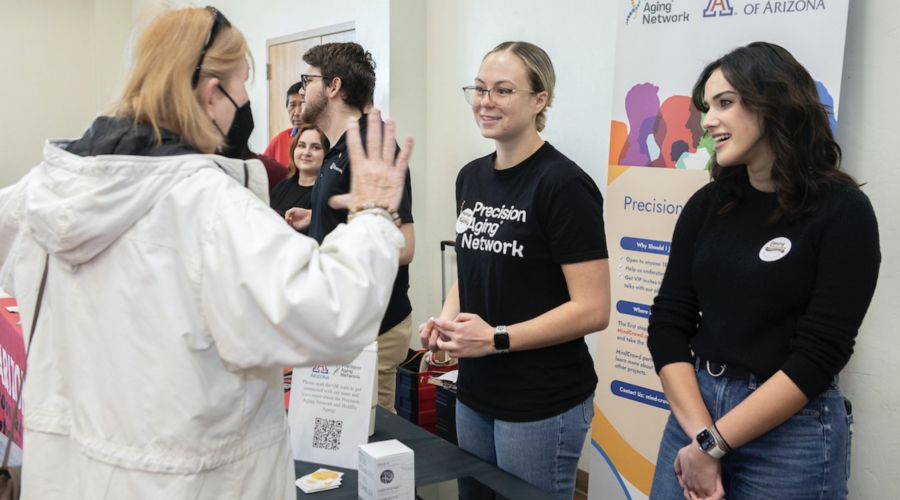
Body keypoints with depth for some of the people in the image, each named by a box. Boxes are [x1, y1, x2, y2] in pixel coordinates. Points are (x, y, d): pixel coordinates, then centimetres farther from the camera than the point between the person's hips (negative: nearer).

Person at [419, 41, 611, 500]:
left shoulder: (563, 184, -16)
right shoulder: (471, 177, 6)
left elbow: (593, 310, -18)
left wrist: (496, 338, -21)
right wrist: (447, 319, 0)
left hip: (542, 406, -7)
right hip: (474, 395, 7)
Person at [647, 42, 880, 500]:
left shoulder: (844, 212, -9)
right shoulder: (706, 205, 3)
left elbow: (819, 356, -15)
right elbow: (667, 324, -2)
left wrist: (714, 444, -15)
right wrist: (699, 434, -14)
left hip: (790, 430, -4)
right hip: (693, 408, 4)